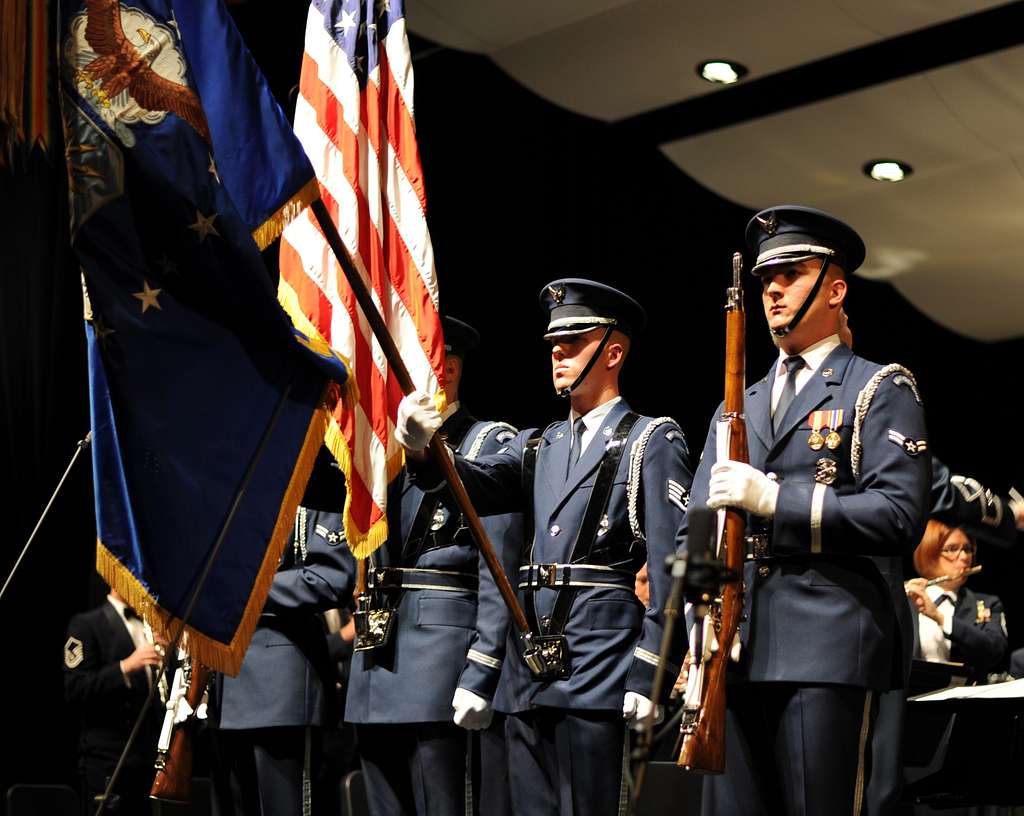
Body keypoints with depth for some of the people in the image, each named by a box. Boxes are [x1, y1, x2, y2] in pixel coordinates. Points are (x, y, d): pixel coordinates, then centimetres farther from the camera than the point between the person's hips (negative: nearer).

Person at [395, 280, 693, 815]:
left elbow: (669, 568, -6)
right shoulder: (537, 446, 18)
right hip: (529, 670, 6)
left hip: (598, 669, -6)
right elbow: (478, 484, -1)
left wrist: (649, 674, -13)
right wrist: (426, 450, -23)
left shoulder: (653, 442, 1)